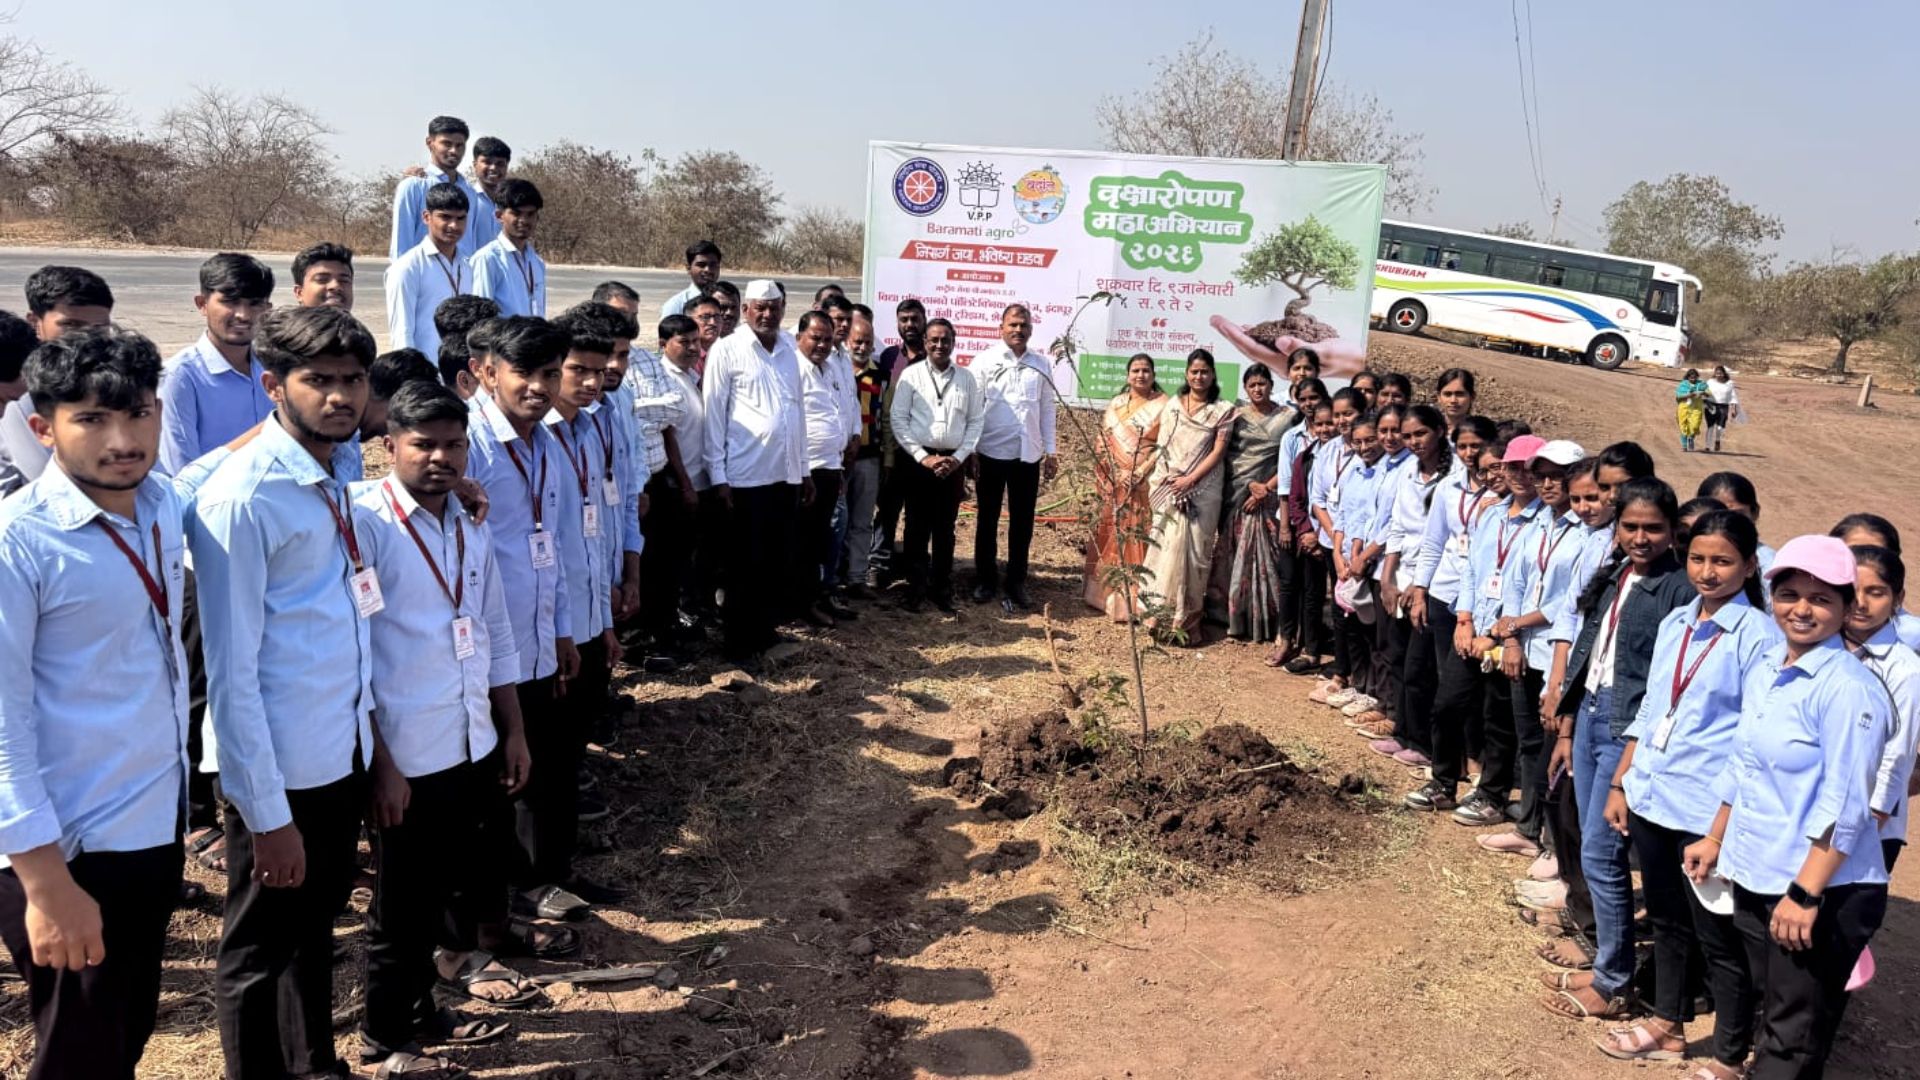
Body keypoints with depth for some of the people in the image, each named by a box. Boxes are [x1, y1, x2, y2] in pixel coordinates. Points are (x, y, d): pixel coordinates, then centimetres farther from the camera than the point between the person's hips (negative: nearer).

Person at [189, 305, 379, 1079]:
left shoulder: (337, 471, 4)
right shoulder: (242, 499, -20)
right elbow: (231, 672, -20)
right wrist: (266, 812, -18)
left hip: (343, 750, 8)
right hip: (281, 768, -8)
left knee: (317, 922, 25)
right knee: (259, 950, 12)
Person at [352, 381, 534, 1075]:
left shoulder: (471, 530, 10)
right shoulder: (365, 523, -12)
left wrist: (513, 733, 16)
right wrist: (379, 762, -15)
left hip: (473, 751, 7)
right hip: (406, 759, -7)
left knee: (472, 886, 17)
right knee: (404, 905, 9)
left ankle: (420, 1012, 41)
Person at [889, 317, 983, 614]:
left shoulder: (967, 378, 6)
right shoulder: (911, 375, -1)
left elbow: (976, 420, 6)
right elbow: (897, 419, -5)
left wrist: (959, 457, -5)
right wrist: (923, 456, -10)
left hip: (953, 462, 2)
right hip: (918, 460, -2)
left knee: (945, 528, 9)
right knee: (917, 527, 3)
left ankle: (942, 589, 17)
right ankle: (915, 589, 11)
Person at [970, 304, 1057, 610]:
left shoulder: (1041, 365, 7)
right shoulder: (985, 362, -2)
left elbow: (1047, 409, 10)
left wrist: (1050, 450, 7)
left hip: (1028, 455, 2)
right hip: (991, 453, -2)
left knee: (1023, 521, 7)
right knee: (987, 519, 9)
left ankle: (1016, 582, 18)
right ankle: (985, 579, 20)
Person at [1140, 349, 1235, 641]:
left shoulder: (1223, 410, 2)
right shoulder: (1173, 405, 10)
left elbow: (1218, 451, -4)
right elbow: (1162, 446, 8)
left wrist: (1190, 480, -13)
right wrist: (1159, 478, -5)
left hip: (1203, 488, -2)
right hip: (1168, 487, 2)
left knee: (1194, 548, 0)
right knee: (1165, 545, 0)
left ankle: (1186, 618, 6)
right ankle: (1159, 611, 7)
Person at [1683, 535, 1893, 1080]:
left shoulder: (1849, 689, -18)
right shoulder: (1764, 670, 6)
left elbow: (1843, 808, -20)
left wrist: (1805, 894, -21)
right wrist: (1716, 839, 20)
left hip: (1824, 892, -7)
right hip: (1754, 877, 7)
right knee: (1771, 1013, 20)